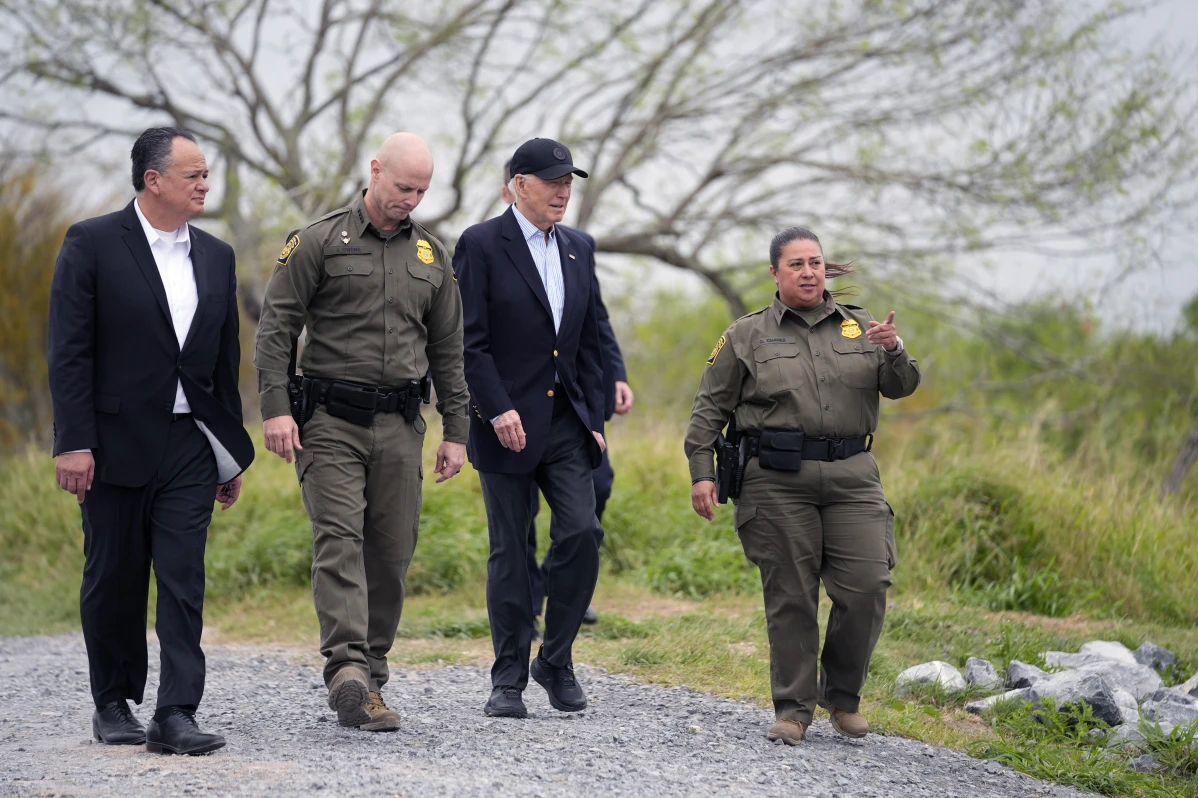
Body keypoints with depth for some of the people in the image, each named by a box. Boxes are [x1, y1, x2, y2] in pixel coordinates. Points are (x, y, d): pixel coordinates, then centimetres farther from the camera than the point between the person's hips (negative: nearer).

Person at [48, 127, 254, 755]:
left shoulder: (216, 257, 11)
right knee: (113, 581, 6)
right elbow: (69, 351, -8)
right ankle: (113, 705, 21)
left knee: (184, 580, -5)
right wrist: (73, 443, -15)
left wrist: (232, 454, 15)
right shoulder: (92, 244, -4)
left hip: (189, 445, 3)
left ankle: (176, 715, -7)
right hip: (115, 444, -3)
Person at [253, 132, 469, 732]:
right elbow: (275, 327, -3)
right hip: (330, 419, -4)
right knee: (339, 539, -16)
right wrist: (275, 409, -12)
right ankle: (347, 669, -28)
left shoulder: (431, 255, 13)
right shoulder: (320, 242, -1)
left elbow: (447, 350, 18)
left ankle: (370, 677, 11)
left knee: (391, 553, 3)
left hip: (400, 424, 4)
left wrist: (455, 430, 13)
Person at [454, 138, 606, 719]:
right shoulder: (481, 245, -5)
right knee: (509, 550, 1)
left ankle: (555, 660, 8)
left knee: (582, 532, -8)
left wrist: (594, 421, 11)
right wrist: (499, 410, -18)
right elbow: (469, 341, -11)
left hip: (566, 420, 5)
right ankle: (509, 679, 10)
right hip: (508, 423, -5)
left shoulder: (577, 252, 14)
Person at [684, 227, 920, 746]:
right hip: (779, 482, -2)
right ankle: (792, 709, 8)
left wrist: (894, 352, -14)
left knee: (867, 586, -7)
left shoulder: (859, 328, 15)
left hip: (851, 475, 2)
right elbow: (710, 408, 8)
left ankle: (842, 695, 12)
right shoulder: (747, 336, 9)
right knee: (790, 597, -2)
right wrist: (701, 472, -2)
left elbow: (901, 387, 7)